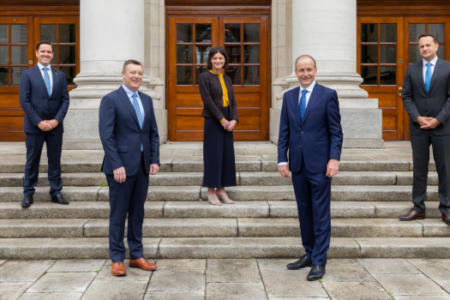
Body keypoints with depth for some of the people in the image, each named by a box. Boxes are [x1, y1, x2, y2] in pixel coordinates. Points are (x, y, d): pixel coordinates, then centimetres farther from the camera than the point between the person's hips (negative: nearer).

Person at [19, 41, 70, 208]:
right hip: (34, 126, -2)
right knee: (32, 161, 4)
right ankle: (28, 194, 13)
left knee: (55, 160, 7)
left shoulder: (60, 76, 10)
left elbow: (65, 100, 5)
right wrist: (38, 122, -12)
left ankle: (56, 193, 15)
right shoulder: (28, 74, 2)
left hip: (55, 126, 2)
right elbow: (24, 101, -4)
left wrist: (57, 120, -8)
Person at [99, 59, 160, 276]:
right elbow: (106, 135, -12)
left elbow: (153, 133, 14)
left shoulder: (147, 100, 13)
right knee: (118, 214, 3)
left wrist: (155, 160, 4)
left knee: (137, 213, 13)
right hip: (121, 166, -6)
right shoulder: (110, 100, -6)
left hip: (142, 167, 6)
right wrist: (117, 165, -18)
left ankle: (136, 256, 23)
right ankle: (117, 259, 14)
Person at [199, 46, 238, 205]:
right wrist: (222, 120, -15)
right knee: (213, 154, -2)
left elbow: (233, 101, 11)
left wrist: (233, 120, -5)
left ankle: (221, 190, 16)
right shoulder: (205, 77, -3)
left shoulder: (227, 79, 14)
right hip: (213, 121, -6)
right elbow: (208, 101, -11)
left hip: (227, 122, 6)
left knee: (226, 155, 6)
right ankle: (211, 191, 7)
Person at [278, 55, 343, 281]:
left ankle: (319, 262, 7)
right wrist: (282, 159, 2)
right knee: (304, 211, 12)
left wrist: (334, 158, -13)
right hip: (297, 164, 5)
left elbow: (336, 131, -3)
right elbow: (284, 132, 9)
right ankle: (309, 254, 25)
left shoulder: (328, 95, -2)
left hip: (319, 164, -4)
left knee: (320, 213, -1)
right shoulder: (288, 97, 10)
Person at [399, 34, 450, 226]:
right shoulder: (412, 70, 7)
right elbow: (406, 96, 5)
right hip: (418, 127, 2)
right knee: (419, 169, 6)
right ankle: (418, 209, 13)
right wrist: (417, 118, -9)